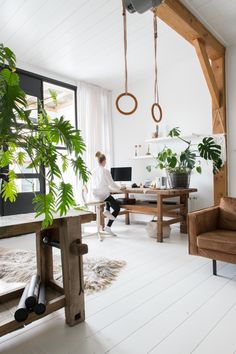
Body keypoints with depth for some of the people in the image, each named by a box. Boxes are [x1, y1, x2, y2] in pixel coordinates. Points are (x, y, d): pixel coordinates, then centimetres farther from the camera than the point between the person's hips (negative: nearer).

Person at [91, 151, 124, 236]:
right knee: (117, 208, 10)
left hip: (95, 194, 7)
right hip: (103, 194, -7)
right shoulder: (105, 171, -14)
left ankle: (107, 210, 16)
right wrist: (119, 189, 9)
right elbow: (111, 183, -10)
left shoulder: (94, 171, 4)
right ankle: (108, 227, -1)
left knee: (109, 197, 38)